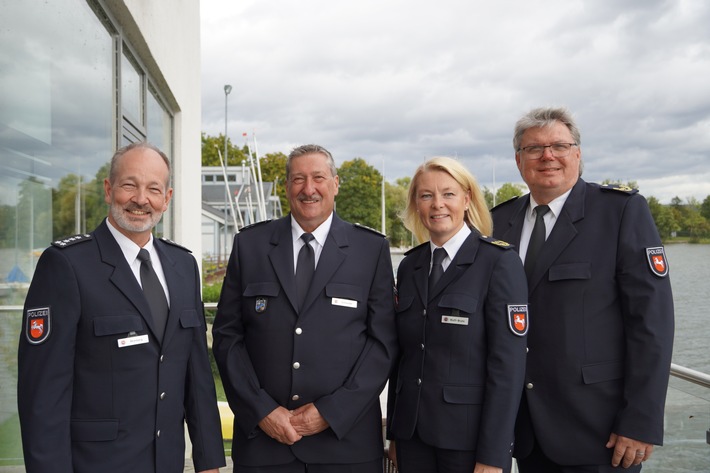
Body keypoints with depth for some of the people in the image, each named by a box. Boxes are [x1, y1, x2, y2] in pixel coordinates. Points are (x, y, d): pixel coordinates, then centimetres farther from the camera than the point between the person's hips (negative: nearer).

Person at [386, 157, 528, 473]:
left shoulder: (500, 262, -10)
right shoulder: (409, 266, 6)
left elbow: (508, 363, -14)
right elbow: (402, 352, 9)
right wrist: (394, 433, 10)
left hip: (470, 436, -5)